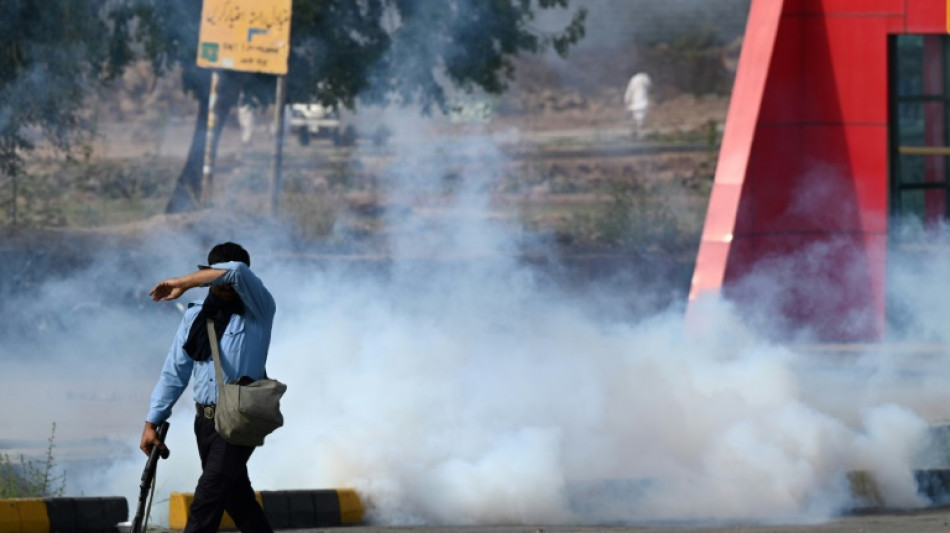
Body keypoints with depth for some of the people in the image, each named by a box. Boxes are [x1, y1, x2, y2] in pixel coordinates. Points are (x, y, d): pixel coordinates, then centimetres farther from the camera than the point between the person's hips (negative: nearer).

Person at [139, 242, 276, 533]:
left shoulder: (258, 311, -5)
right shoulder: (195, 316, 9)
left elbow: (237, 272, -26)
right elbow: (174, 372, 11)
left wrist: (181, 284, -21)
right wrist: (152, 422, 7)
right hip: (206, 419, 6)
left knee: (208, 497, -14)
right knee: (236, 498, 12)